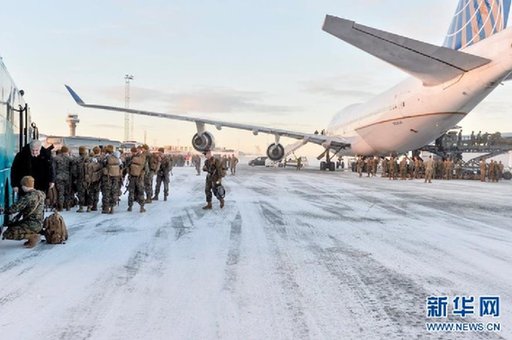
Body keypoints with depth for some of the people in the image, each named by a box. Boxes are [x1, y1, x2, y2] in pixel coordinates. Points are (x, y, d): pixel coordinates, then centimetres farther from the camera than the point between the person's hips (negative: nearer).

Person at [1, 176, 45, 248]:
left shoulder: (29, 196, -20)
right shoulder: (39, 194, 8)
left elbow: (16, 207, -22)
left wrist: (6, 210, -5)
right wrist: (19, 215, 21)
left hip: (33, 224, -10)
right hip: (38, 223, 10)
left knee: (8, 234, -12)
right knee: (11, 225, 25)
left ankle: (33, 236, -6)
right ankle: (32, 234, 13)